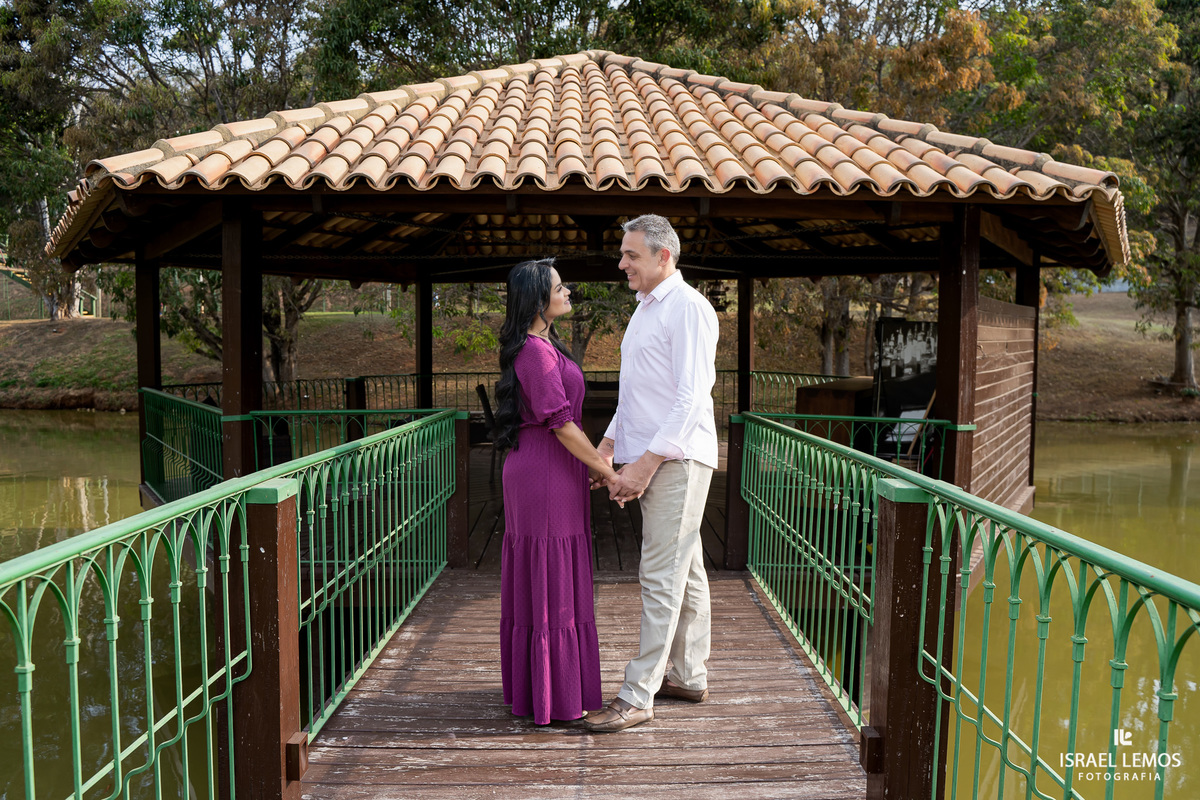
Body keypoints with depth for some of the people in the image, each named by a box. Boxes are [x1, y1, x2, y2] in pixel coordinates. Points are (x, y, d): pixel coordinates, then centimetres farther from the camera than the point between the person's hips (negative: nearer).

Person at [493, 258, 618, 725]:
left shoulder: (541, 345, 15)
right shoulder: (536, 350, -17)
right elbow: (561, 422, -20)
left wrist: (592, 464, 15)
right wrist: (606, 471, -13)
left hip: (534, 471, 10)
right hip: (545, 475, -10)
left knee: (534, 583, 16)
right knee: (550, 586, -1)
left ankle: (528, 686, 28)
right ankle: (552, 698, 10)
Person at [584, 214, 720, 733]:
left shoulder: (687, 307, -11)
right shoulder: (645, 309, 19)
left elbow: (692, 396, -19)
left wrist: (647, 461, -22)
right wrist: (608, 445, 14)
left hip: (677, 459, -10)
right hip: (652, 458, 10)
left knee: (662, 577, -7)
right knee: (686, 572, 15)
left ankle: (637, 697, -4)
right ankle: (690, 678, 25)